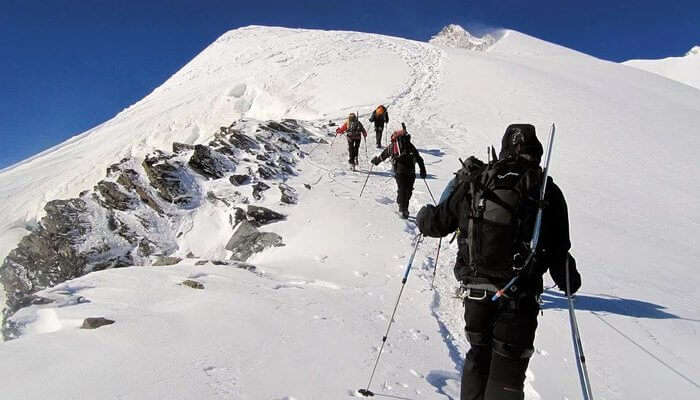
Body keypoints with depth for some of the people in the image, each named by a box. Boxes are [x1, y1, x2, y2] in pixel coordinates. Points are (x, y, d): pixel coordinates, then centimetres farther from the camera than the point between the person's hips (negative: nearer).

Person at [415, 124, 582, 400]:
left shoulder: (473, 181, -2)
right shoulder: (547, 191, -7)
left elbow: (439, 223, 4)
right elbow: (558, 250, -6)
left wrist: (423, 218, 27)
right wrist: (569, 279, 13)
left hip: (475, 288, 3)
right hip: (519, 297, -2)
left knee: (479, 354, 23)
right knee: (508, 366, 10)